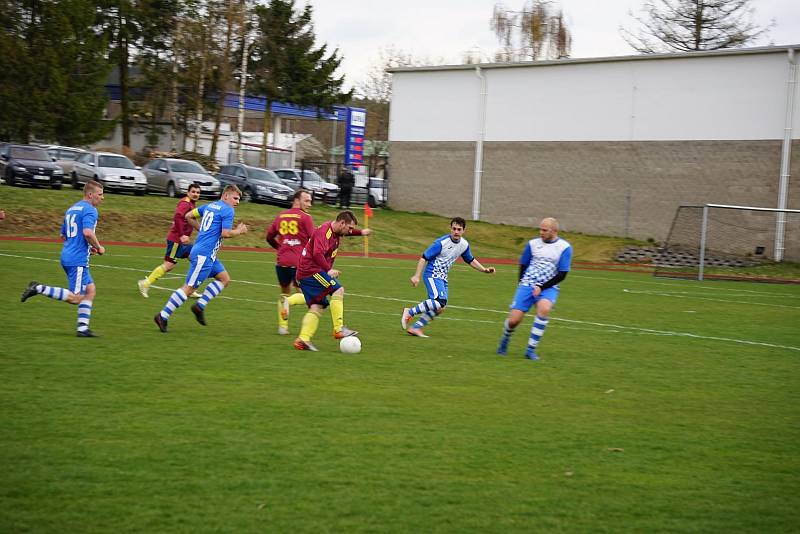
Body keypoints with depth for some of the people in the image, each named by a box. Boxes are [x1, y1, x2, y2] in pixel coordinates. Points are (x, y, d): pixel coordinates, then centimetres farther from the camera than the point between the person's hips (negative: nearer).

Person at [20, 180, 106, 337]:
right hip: (78, 259, -10)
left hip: (67, 256, 10)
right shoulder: (90, 210, -10)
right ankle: (39, 289, -11)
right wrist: (98, 247, -9)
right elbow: (88, 232, -26)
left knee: (91, 290, 12)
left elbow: (63, 235, 25)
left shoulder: (72, 209, 20)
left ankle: (82, 328, 8)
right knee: (76, 298, -8)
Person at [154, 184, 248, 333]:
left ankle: (199, 306, 9)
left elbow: (188, 216, 18)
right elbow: (225, 233, -17)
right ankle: (163, 316, -5)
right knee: (189, 288, -7)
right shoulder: (228, 211, -9)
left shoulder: (210, 206, 16)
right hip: (204, 255, -10)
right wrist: (239, 231, 0)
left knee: (224, 278, 13)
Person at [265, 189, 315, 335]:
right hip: (299, 263, -5)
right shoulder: (305, 217, -5)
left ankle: (283, 327, 12)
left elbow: (269, 237, 21)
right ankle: (288, 301, -24)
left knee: (284, 292, 21)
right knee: (304, 294, 8)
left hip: (281, 262, 5)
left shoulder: (280, 216, 12)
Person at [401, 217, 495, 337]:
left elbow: (470, 260, 21)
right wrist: (417, 276, -19)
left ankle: (415, 328, 11)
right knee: (440, 302, -27)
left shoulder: (464, 245, 3)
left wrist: (484, 270, 10)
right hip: (432, 275, -8)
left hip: (443, 278, 8)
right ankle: (409, 312, -15)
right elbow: (424, 258, -14)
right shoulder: (441, 243, -18)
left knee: (439, 308, 2)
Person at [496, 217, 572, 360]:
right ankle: (505, 340, 26)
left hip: (548, 288, -2)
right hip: (527, 284, 2)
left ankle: (531, 349, -22)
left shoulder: (564, 247, -3)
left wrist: (542, 287, -11)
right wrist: (523, 285, 8)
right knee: (514, 320, -10)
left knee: (544, 308, -34)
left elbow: (562, 274, -5)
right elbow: (523, 266, 18)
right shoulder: (533, 243, 5)